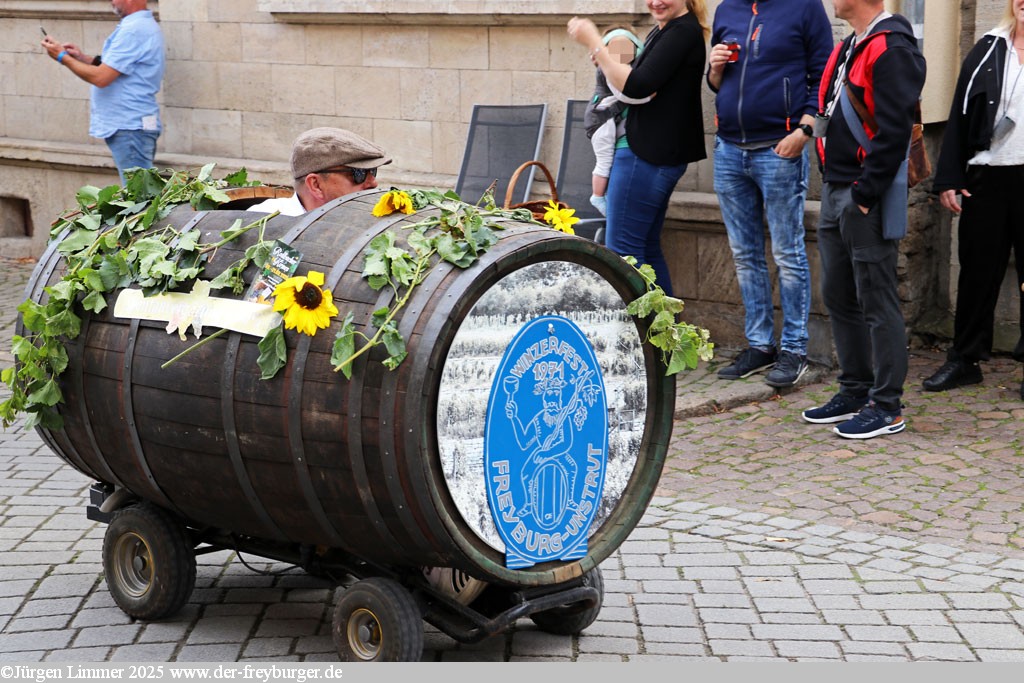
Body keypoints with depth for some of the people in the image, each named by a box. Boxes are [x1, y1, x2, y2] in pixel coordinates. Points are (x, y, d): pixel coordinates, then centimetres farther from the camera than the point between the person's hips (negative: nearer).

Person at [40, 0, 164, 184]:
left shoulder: (133, 31, -18)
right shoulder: (144, 25, 16)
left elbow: (101, 77, -20)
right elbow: (113, 70, 24)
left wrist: (62, 57, -6)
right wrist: (82, 57, 10)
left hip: (130, 127, -11)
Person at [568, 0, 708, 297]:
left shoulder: (683, 31, -14)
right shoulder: (661, 31, 16)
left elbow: (635, 87, -20)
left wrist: (593, 42, -17)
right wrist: (605, 62, 3)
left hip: (646, 155, -11)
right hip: (655, 153, 11)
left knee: (622, 249, -6)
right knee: (647, 250, 15)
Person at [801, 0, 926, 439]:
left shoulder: (892, 51, -14)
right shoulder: (847, 49, 16)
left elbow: (893, 131, -19)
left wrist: (864, 195, -19)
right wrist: (833, 184, 14)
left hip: (868, 197, -10)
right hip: (835, 190, 10)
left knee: (876, 301, -3)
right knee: (838, 296, 14)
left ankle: (887, 407, 4)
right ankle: (855, 391, 25)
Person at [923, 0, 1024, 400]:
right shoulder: (987, 50, 10)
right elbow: (959, 117, 9)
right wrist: (949, 180, 3)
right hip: (985, 179, 3)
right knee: (976, 270, 8)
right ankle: (965, 359, 18)